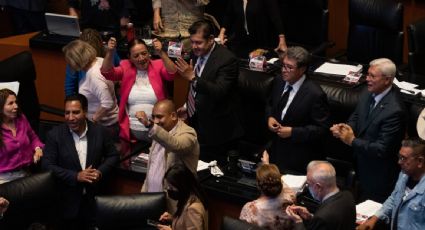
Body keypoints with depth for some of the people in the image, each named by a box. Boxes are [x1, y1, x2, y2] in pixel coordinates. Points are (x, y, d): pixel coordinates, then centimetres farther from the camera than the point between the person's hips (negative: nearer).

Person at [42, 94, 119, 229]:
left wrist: (101, 171, -13)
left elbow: (113, 155, 7)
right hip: (67, 200, -2)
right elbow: (47, 166, -12)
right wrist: (76, 176, -20)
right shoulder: (55, 135, -9)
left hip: (94, 197, 2)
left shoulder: (99, 131, -3)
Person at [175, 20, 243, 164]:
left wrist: (192, 78, -36)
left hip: (216, 130, -7)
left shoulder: (226, 59, -20)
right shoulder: (198, 54, 5)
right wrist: (188, 107, 11)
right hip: (197, 123, 8)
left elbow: (219, 92, -30)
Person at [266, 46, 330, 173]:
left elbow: (321, 128, -19)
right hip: (277, 148, 6)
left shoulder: (315, 94, -24)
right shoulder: (279, 81, -3)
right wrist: (270, 117, -5)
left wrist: (293, 132, -23)